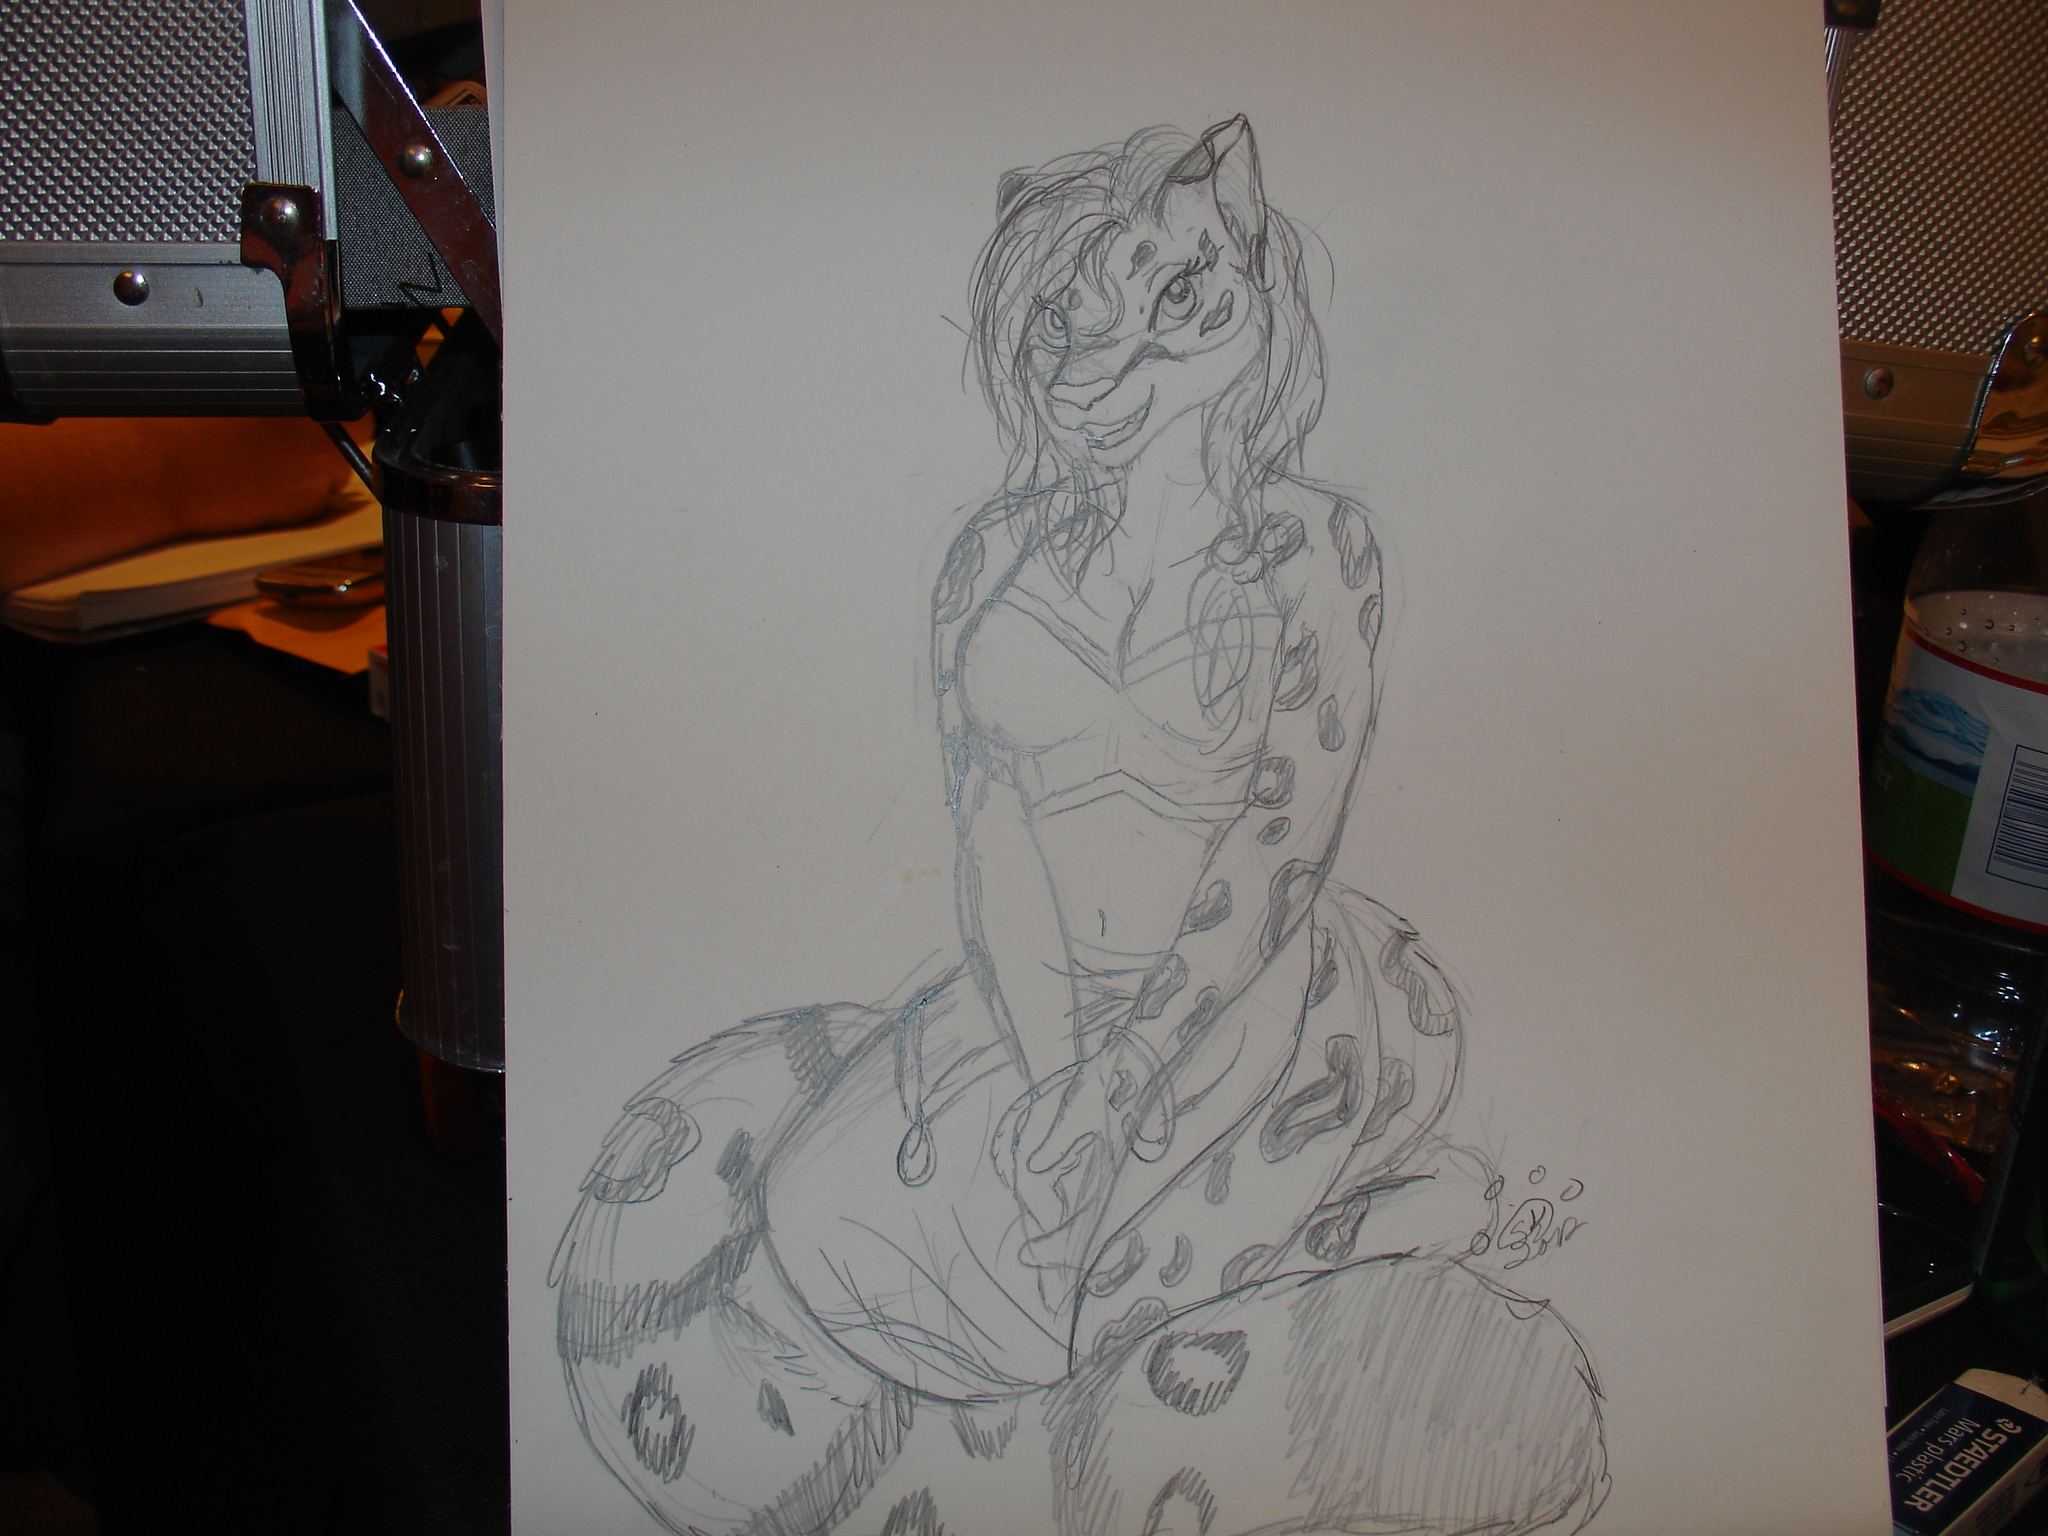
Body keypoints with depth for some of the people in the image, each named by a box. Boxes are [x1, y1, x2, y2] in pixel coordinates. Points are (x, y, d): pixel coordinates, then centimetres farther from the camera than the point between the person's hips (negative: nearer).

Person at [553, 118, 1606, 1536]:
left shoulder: (1315, 551, -8)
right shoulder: (1003, 563, 0)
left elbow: (1288, 846, -10)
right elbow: (993, 840, -3)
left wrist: (1118, 1076, -17)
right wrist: (1044, 1057, -17)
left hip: (1239, 996, -4)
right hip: (1032, 998, 4)